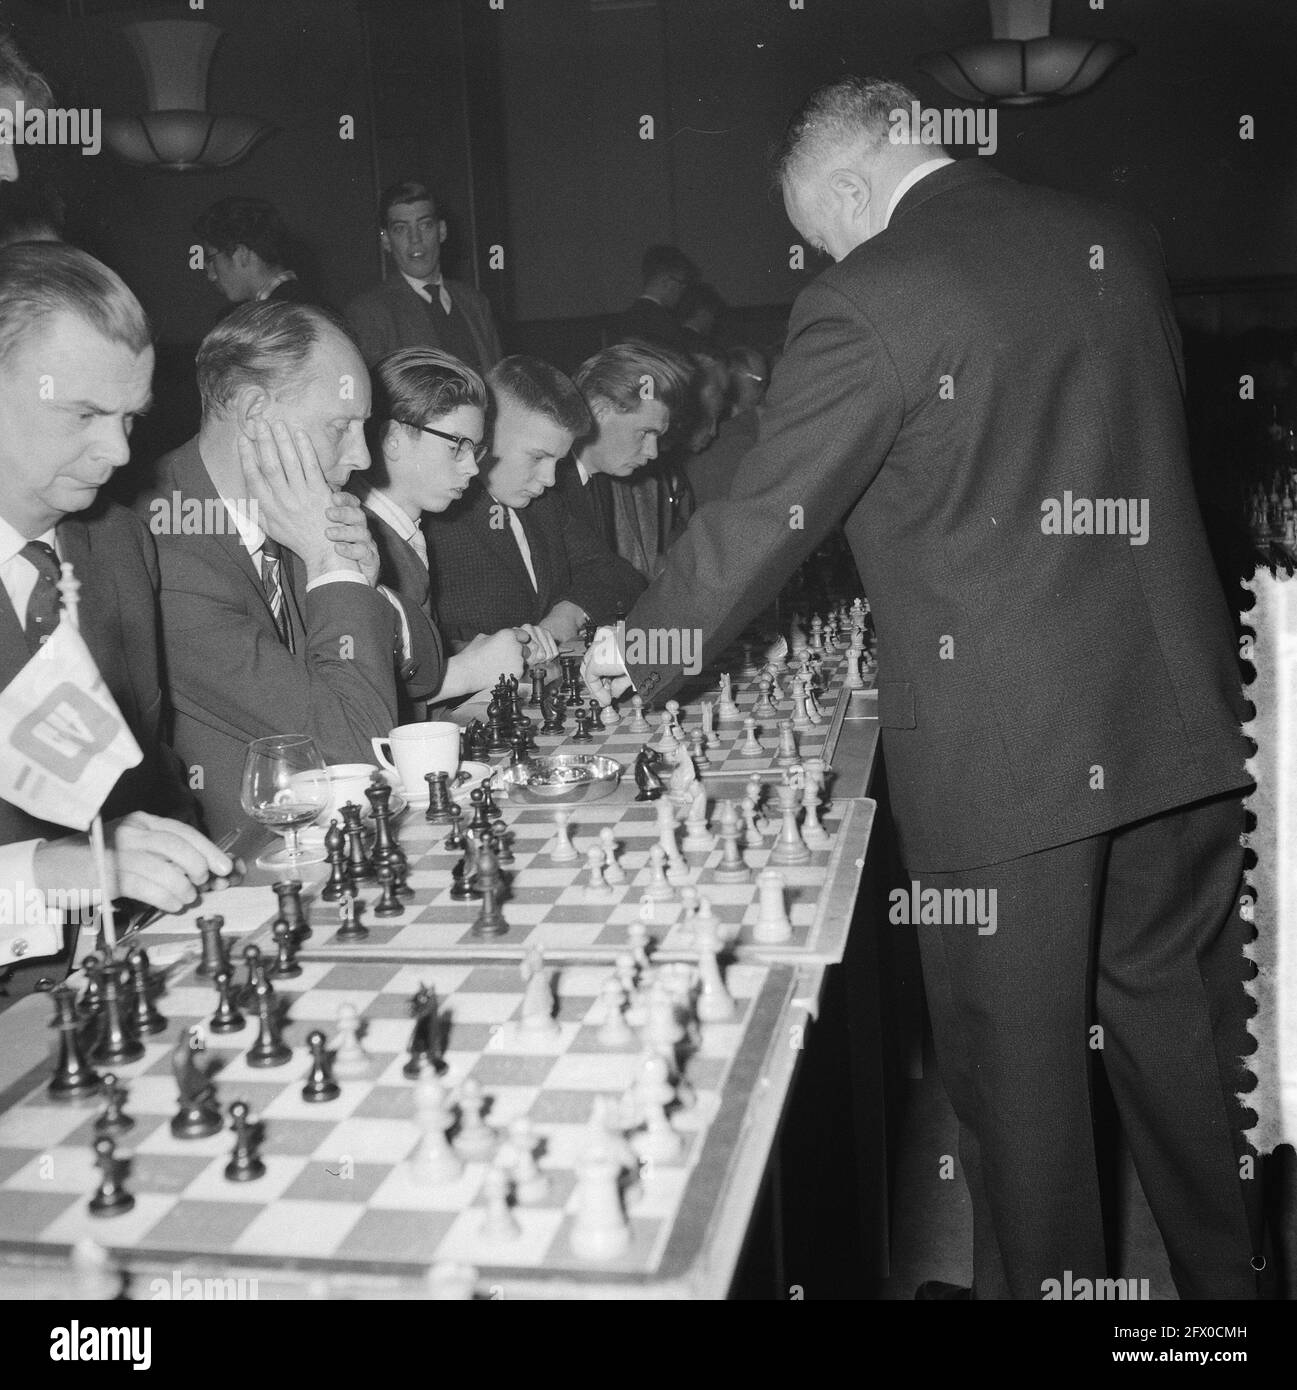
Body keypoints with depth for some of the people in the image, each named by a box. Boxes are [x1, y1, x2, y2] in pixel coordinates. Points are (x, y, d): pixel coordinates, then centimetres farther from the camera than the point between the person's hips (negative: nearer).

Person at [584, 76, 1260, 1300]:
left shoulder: (869, 303, -14)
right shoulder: (1120, 243, 7)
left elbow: (763, 522, -10)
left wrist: (638, 657, 6)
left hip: (1002, 752, -7)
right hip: (1180, 718, 7)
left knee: (1016, 1057, 12)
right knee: (1181, 1022, 21)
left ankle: (1037, 1281, 31)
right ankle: (1226, 1269, 38)